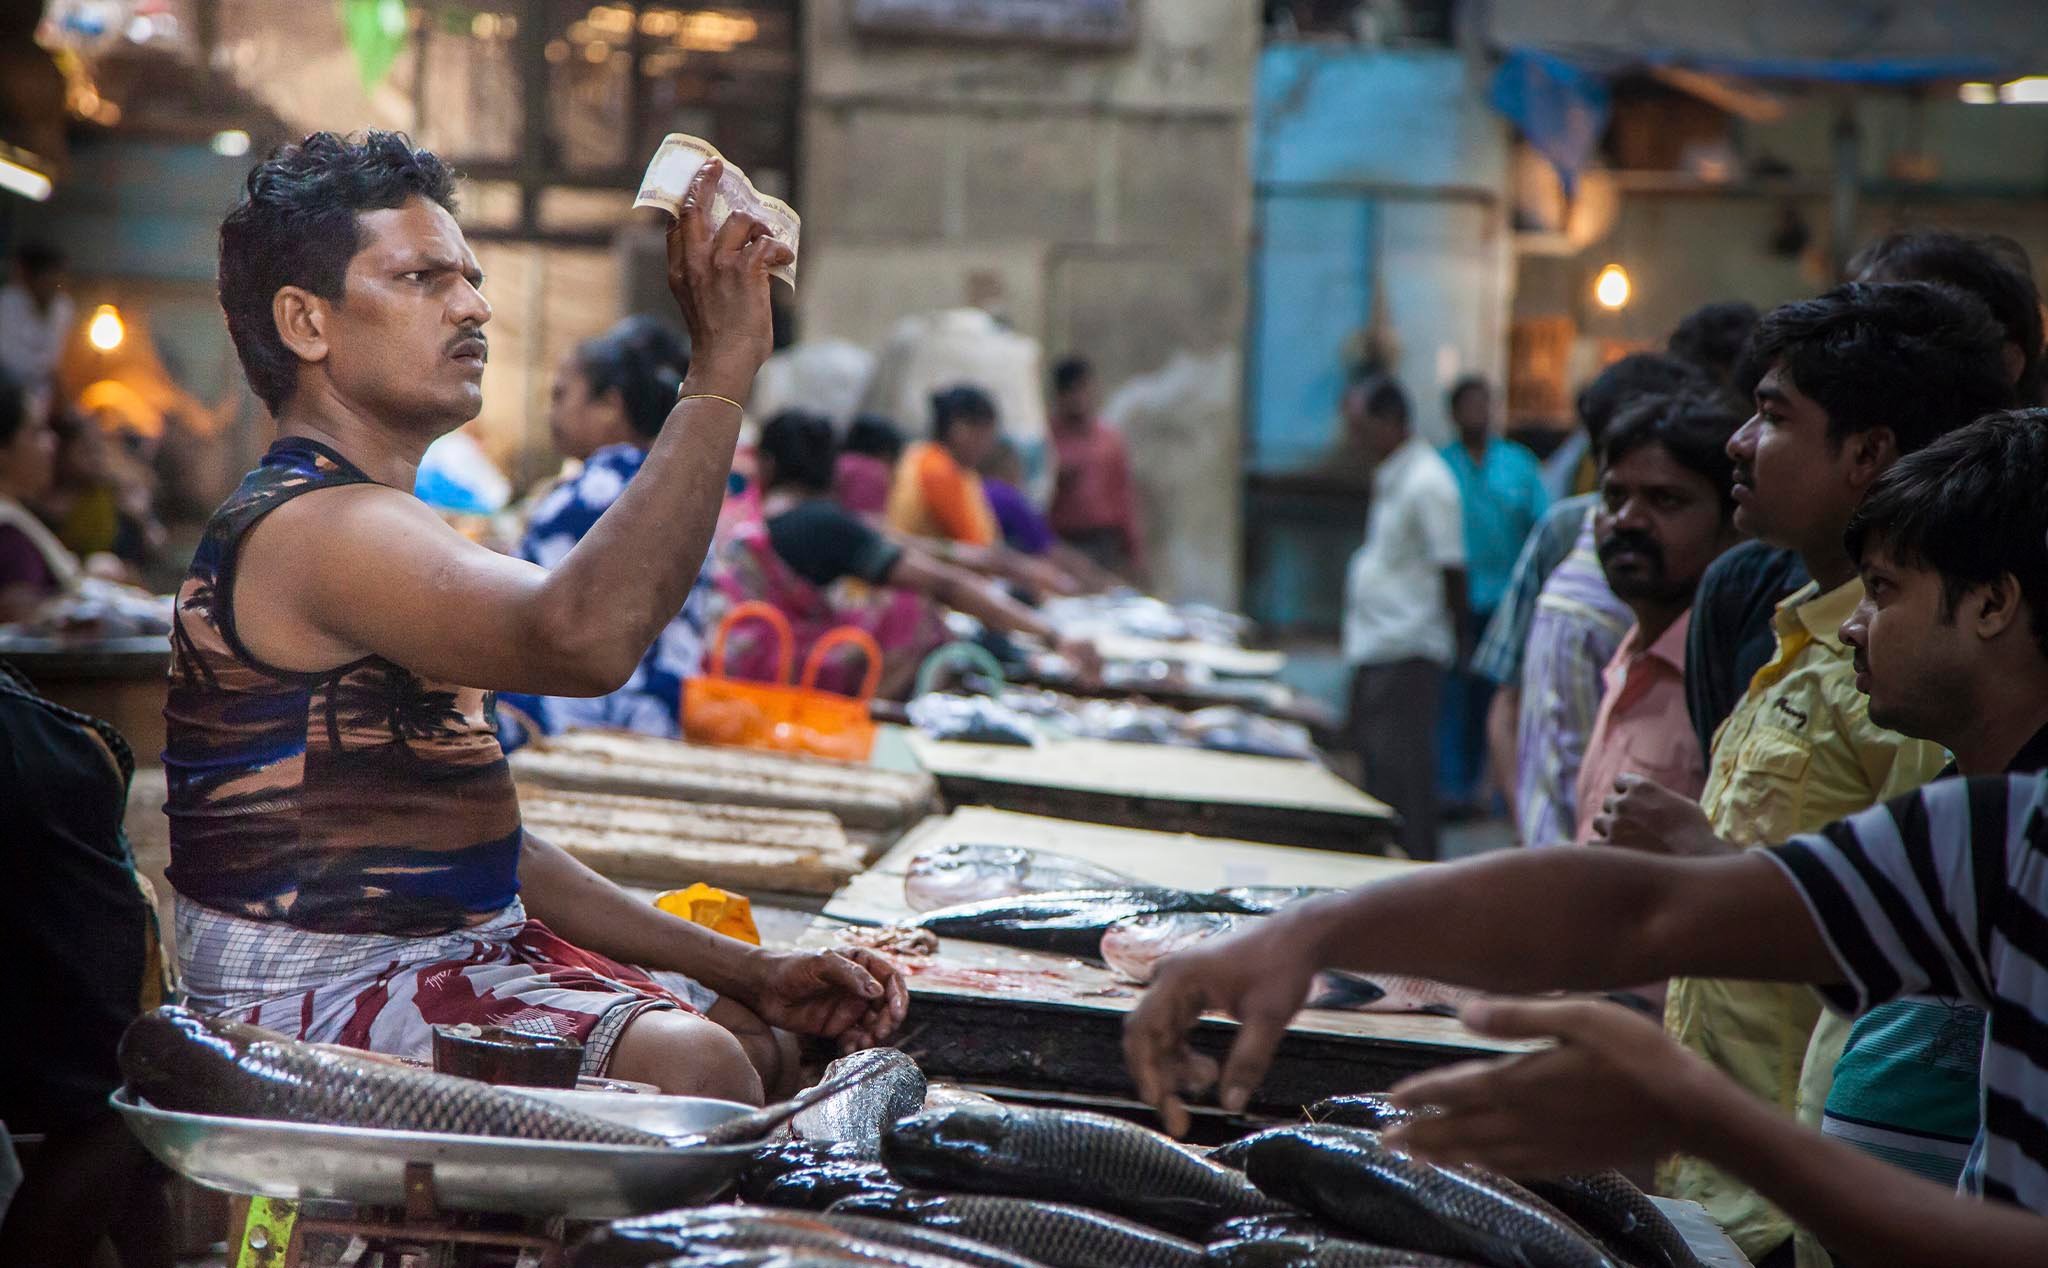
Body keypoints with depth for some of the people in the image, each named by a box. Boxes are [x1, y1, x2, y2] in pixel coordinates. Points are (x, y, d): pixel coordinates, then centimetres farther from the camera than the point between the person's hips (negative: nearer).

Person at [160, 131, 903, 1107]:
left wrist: (748, 971, 11)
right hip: (324, 994, -11)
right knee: (688, 1063, -29)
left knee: (772, 1034, 10)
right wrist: (720, 370, -28)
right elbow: (586, 635, -36)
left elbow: (483, 845, 18)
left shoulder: (380, 532, 18)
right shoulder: (313, 529, -16)